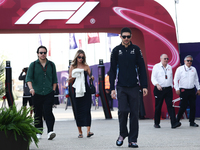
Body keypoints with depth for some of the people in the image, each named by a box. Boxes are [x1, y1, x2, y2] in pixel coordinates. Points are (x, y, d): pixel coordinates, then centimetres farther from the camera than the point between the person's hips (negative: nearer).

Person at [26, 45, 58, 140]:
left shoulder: (51, 65, 11)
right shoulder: (33, 65, 5)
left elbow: (54, 79, 15)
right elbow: (28, 78, -3)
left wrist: (53, 90, 5)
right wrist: (31, 88, -20)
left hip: (49, 93, 0)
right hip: (37, 93, 0)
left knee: (48, 112, -13)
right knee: (38, 113, 6)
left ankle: (50, 131, -19)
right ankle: (38, 132, 16)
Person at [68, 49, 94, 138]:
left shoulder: (86, 67, 7)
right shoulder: (72, 67, 6)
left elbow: (90, 76, 5)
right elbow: (69, 81, 7)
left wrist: (91, 78, -17)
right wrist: (74, 77, -12)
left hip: (85, 90, -1)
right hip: (76, 90, 1)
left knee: (86, 109, -10)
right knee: (78, 110, 3)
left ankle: (88, 131, -16)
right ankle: (80, 132, 11)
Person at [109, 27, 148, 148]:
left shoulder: (136, 49, 5)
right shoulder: (116, 51, 5)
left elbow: (142, 68, 6)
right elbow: (112, 70, 7)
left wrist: (144, 86, 0)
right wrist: (112, 88, 1)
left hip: (134, 87, 1)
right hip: (121, 87, 0)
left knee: (134, 113, 0)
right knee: (122, 111, -10)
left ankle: (133, 140, 8)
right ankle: (123, 134, 13)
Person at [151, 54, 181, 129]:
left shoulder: (169, 67, 14)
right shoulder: (156, 66, 0)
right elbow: (153, 78, -8)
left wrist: (171, 86, 18)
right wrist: (157, 84, -24)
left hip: (168, 89, 3)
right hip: (159, 89, -3)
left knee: (170, 105, -7)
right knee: (158, 106, 3)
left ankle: (173, 123, -15)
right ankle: (156, 123, 15)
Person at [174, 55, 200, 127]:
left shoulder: (193, 69, 12)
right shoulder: (180, 69, -2)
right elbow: (176, 79, -3)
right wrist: (177, 89, -10)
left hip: (192, 90, 5)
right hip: (183, 90, -5)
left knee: (193, 106, 2)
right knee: (183, 106, -7)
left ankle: (192, 122, 10)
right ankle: (177, 120, 7)